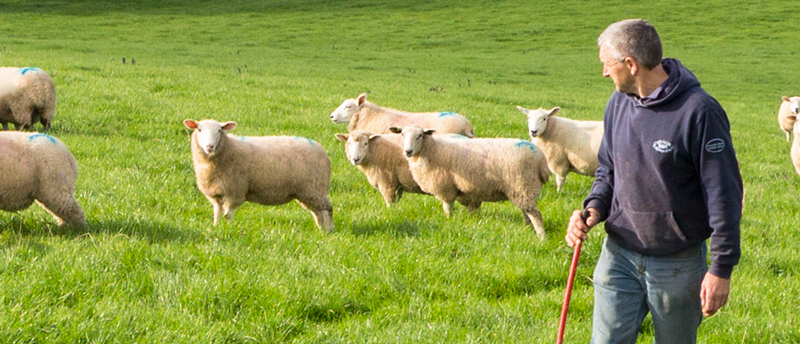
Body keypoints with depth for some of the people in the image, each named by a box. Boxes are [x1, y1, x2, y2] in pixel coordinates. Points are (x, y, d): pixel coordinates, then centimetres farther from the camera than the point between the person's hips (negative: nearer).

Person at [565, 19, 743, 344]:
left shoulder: (698, 112, -18)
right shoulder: (619, 103, 3)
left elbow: (723, 194, -14)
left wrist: (721, 268, -14)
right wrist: (594, 209, -3)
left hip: (678, 265, -5)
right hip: (619, 254, 5)